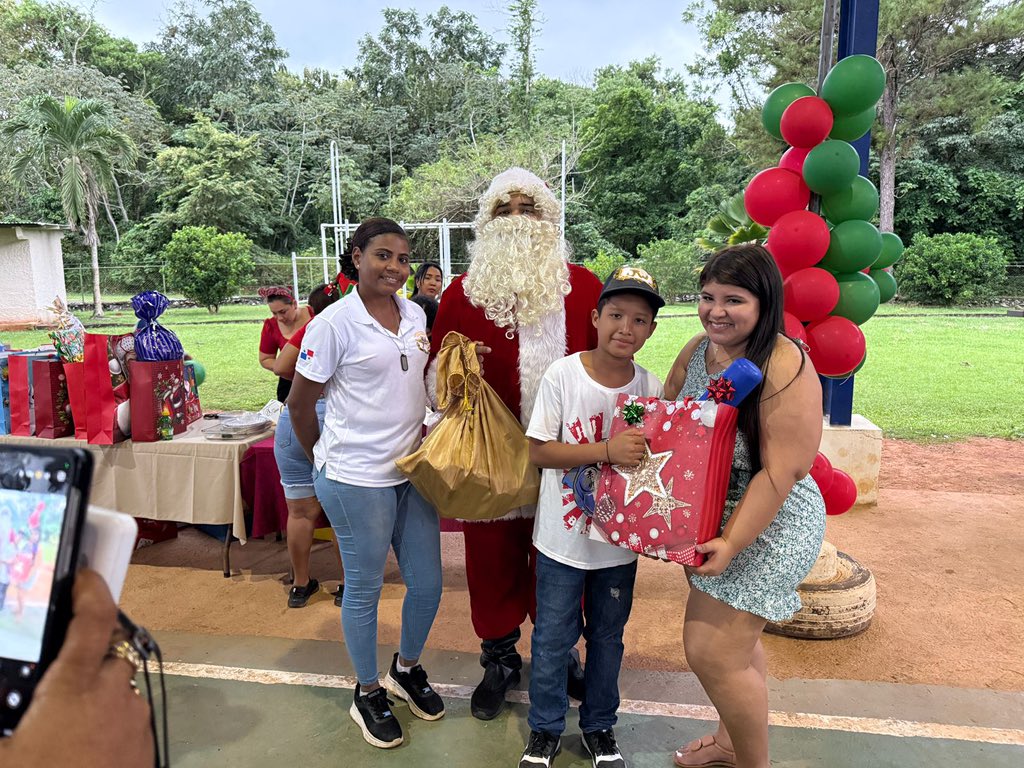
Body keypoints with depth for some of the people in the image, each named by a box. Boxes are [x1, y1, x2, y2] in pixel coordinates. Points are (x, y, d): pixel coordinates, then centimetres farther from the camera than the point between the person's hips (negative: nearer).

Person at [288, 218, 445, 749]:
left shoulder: (414, 315, 6)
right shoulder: (335, 322, -12)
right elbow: (300, 403, -5)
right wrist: (323, 458, 6)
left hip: (412, 470, 6)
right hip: (358, 479, -6)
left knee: (428, 583, 14)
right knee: (364, 588, 10)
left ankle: (406, 669, 41)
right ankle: (368, 693, 33)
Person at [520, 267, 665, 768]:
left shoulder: (651, 388, -7)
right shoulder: (562, 374, -15)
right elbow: (538, 450, -17)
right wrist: (608, 451, -28)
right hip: (563, 538, -2)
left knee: (607, 637, 20)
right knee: (552, 639, 13)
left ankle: (599, 726, 43)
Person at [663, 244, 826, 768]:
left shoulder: (785, 368, -23)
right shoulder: (697, 350, 1)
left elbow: (782, 471, -25)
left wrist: (732, 542, -24)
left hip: (767, 526, -8)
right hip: (712, 515, 8)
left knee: (712, 652, -3)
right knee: (735, 638, 23)